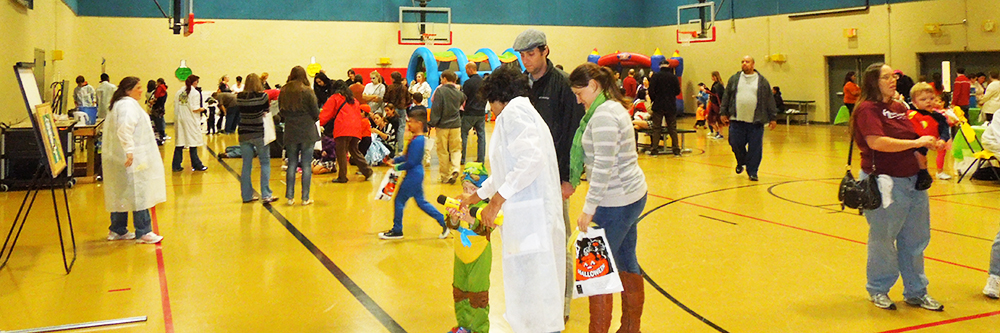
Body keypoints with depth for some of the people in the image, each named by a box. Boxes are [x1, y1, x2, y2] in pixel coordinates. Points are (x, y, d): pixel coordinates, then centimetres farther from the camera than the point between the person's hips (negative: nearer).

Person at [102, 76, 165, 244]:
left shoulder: (119, 104, 19)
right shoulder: (128, 105, -15)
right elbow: (124, 129, -29)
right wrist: (129, 151, -28)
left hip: (118, 159, 11)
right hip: (132, 160, -11)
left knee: (122, 195, 16)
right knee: (139, 194, -6)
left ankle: (117, 231, 24)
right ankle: (143, 233, -2)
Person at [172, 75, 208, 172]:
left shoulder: (179, 92, 9)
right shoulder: (195, 93, -9)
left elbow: (175, 106, 8)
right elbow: (194, 109, -14)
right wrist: (202, 109, 3)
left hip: (179, 119, 5)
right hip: (190, 120, -5)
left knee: (179, 143, 8)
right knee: (193, 143, 2)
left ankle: (176, 166, 9)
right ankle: (196, 165, 8)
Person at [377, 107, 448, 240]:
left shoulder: (417, 141, -21)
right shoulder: (419, 139, 9)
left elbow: (411, 162, -23)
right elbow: (407, 156, 18)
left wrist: (397, 167, -11)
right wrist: (394, 160, 11)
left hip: (413, 175, -10)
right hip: (417, 174, 10)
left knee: (399, 200, 2)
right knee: (421, 201, 16)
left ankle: (397, 231, 13)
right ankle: (444, 223, 15)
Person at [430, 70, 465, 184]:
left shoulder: (440, 91, -10)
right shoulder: (458, 92, 4)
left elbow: (435, 108, -11)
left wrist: (433, 123, -6)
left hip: (442, 125, -3)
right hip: (456, 125, 4)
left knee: (443, 152, 6)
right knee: (456, 149, 11)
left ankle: (445, 176, 9)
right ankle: (455, 169, -14)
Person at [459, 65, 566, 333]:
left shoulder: (513, 112, -6)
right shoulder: (526, 112, 24)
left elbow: (531, 160, -22)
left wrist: (496, 201, -19)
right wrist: (476, 196, 39)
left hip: (528, 214, -10)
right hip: (537, 211, 10)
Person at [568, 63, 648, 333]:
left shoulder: (603, 115, -18)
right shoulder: (614, 107, 13)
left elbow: (603, 167, -23)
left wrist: (589, 209, -19)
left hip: (616, 203, -10)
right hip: (632, 195, 10)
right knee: (626, 263, 17)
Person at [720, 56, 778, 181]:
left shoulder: (762, 81, 6)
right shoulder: (734, 79, 10)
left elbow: (770, 101, 8)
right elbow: (726, 97, 13)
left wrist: (773, 118, 5)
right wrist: (724, 113, 9)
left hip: (756, 121, -1)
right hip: (737, 120, 1)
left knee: (755, 147, -1)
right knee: (736, 144, 2)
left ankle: (752, 172, 12)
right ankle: (741, 162, 32)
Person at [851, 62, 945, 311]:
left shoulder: (899, 108, 14)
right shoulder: (867, 109, -10)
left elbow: (916, 135, 25)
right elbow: (877, 142, -23)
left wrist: (932, 143, 4)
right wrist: (917, 143, -18)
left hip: (912, 180, 8)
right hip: (885, 183, -8)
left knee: (915, 239, 14)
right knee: (882, 239, 6)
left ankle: (916, 292, 28)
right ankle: (878, 290, 23)